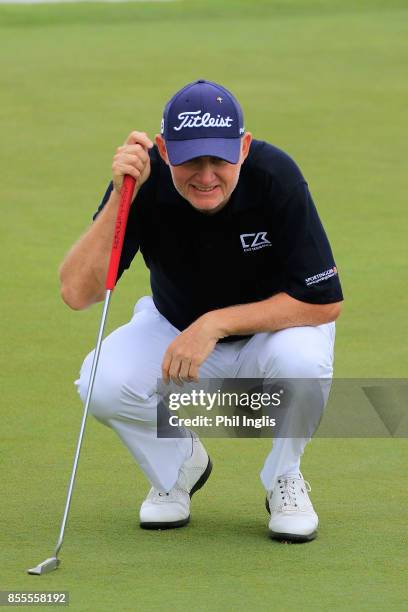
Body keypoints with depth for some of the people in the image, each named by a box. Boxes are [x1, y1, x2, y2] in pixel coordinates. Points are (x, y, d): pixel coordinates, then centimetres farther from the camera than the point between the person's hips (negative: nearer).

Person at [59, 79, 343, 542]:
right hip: (174, 331, 1)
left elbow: (324, 302, -26)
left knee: (302, 359, -36)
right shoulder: (145, 179, -24)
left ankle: (285, 479, -4)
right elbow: (77, 293, -31)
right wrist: (120, 197, -42)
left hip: (269, 331, -1)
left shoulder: (275, 177, -28)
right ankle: (177, 467, 6)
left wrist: (216, 323, -32)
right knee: (103, 383, -28)